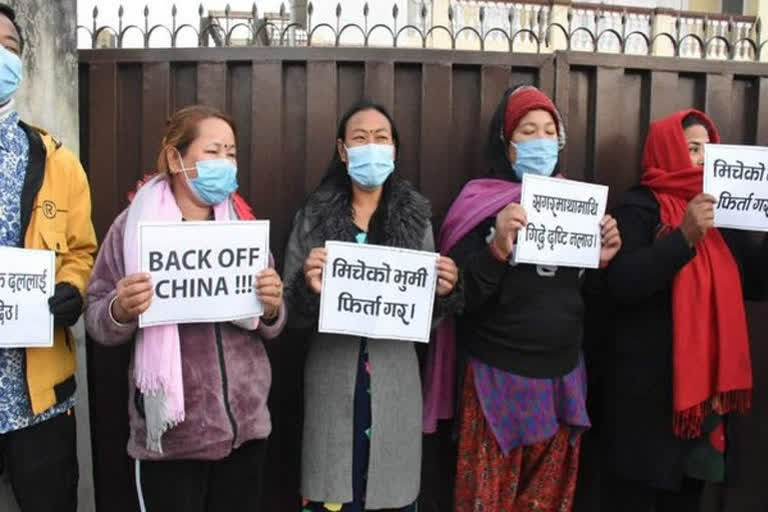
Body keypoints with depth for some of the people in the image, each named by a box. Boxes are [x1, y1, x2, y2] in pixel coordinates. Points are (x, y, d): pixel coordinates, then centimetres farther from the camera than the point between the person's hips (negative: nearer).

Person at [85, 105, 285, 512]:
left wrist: (272, 309, -14)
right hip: (170, 433, -3)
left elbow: (269, 328, 8)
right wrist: (121, 311, -22)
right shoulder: (134, 226, -5)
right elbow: (97, 322, -1)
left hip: (245, 424, 3)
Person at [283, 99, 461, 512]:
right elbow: (291, 313, 0)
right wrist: (308, 286, -20)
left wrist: (443, 291, -13)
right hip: (333, 381, -1)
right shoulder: (314, 216, -1)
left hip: (394, 381, 1)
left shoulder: (416, 216, 3)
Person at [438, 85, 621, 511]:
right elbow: (458, 297, -16)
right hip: (499, 378, -5)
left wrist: (601, 260, -5)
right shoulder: (482, 203, -8)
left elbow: (586, 293, 13)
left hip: (563, 376, 5)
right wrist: (497, 248, -28)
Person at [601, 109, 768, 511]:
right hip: (650, 383, -6)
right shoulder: (640, 207, -8)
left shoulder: (717, 210, 12)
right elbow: (621, 285, -22)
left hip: (708, 380, 7)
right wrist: (685, 236, -30)